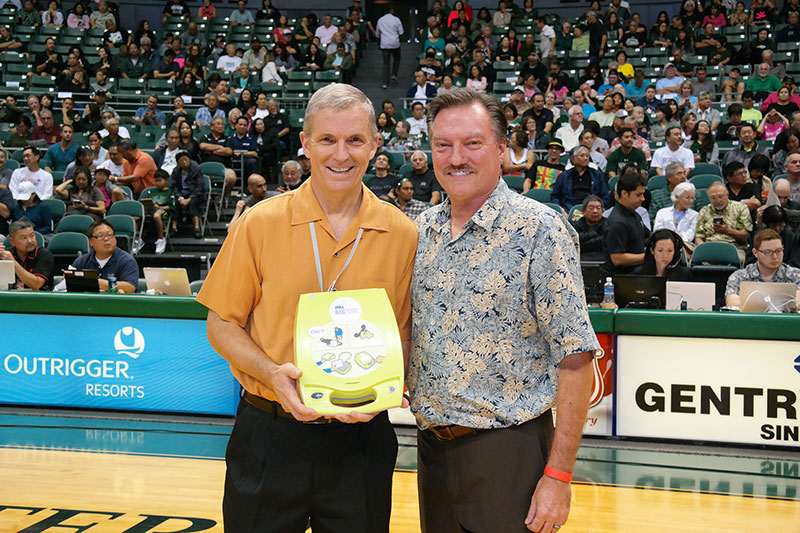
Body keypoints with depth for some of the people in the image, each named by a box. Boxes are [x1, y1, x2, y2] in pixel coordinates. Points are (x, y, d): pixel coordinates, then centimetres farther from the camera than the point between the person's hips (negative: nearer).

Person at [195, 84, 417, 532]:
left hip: (361, 440, 1)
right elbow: (222, 325, 1)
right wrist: (273, 373, -16)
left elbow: (406, 333, 7)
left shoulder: (402, 235, 0)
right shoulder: (259, 224, -3)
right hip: (270, 437, -1)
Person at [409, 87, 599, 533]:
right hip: (431, 445, 6)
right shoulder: (423, 230, 7)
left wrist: (558, 475, -18)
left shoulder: (540, 231, -12)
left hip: (506, 453, -6)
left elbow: (574, 359, -14)